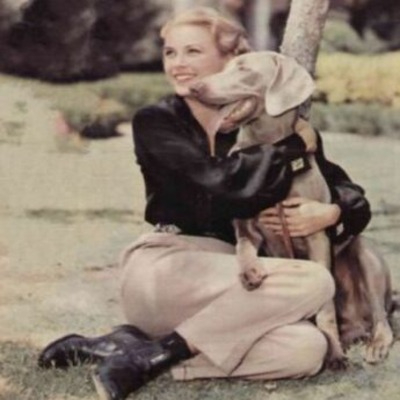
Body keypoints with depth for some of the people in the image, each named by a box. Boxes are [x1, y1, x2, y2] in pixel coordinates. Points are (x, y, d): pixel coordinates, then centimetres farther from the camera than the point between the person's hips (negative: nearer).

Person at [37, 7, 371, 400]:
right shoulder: (155, 121, -1)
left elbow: (353, 197, 6)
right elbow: (220, 179, -19)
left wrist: (328, 213, -17)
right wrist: (296, 143, -9)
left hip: (231, 286, 4)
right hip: (165, 272, -4)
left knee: (307, 349, -27)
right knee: (313, 281, -25)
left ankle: (142, 345, -19)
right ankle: (157, 352, -21)